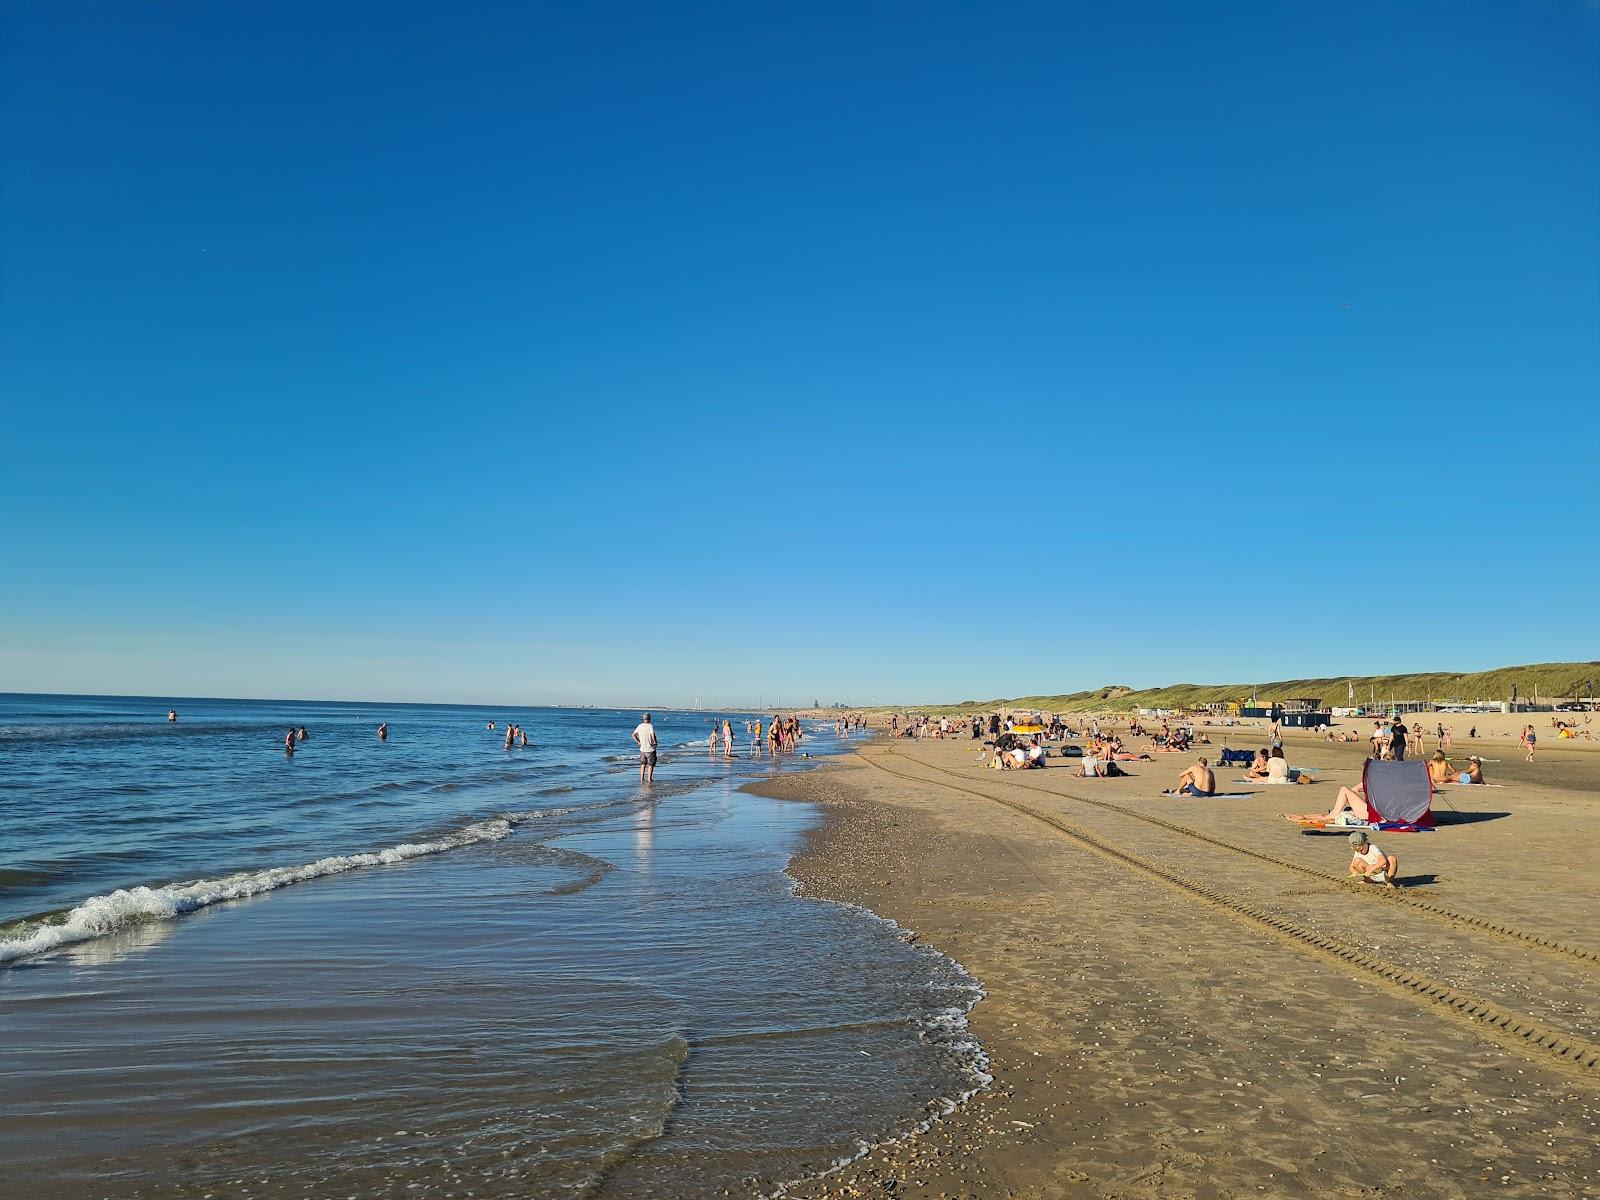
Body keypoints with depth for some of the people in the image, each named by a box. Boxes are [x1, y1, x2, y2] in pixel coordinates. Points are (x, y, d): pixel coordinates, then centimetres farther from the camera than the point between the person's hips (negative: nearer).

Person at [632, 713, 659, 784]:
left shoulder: (639, 726, 1)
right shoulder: (650, 726, -16)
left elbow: (633, 735, 9)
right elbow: (653, 735, -31)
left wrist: (638, 742, 11)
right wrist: (654, 742, -14)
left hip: (642, 749, 5)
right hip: (650, 749, -5)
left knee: (643, 764, 18)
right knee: (650, 765, 8)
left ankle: (642, 779, 18)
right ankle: (649, 779, 10)